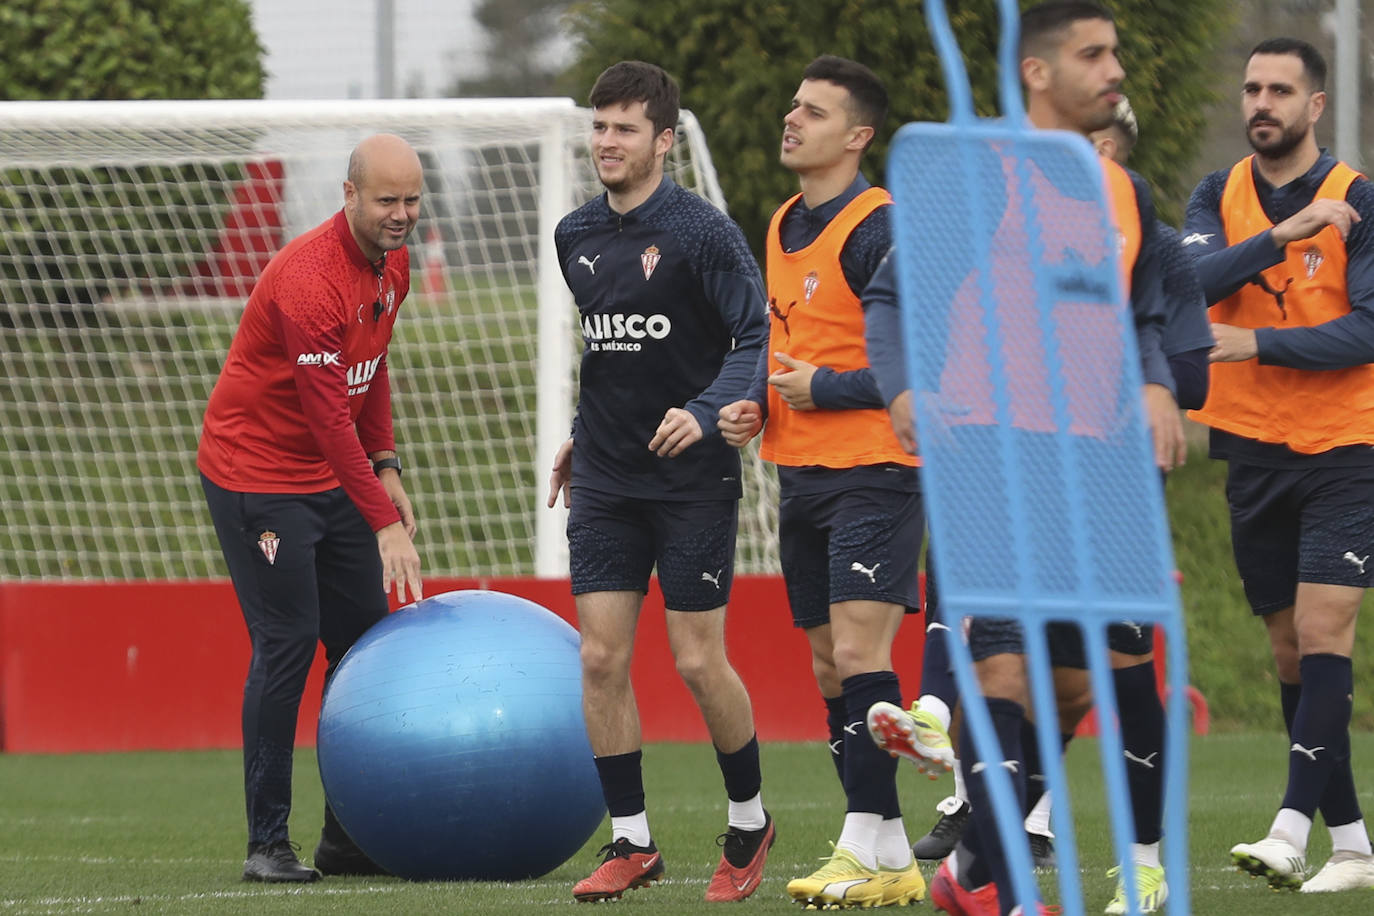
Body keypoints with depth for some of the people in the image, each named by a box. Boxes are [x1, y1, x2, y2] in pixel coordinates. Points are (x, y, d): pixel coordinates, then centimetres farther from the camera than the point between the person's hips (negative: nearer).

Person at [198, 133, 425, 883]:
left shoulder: (392, 265, 4)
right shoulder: (309, 280, -25)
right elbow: (329, 416, -26)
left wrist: (386, 470, 9)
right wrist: (383, 524, -27)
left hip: (332, 477, 9)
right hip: (257, 476, -9)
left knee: (366, 644, 6)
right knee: (286, 646, -11)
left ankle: (349, 838, 13)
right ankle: (268, 843, -5)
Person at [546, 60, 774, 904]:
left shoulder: (702, 231, -11)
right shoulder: (576, 237, 9)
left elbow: (757, 337, -14)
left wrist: (704, 413, -28)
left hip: (693, 478, -5)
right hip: (605, 482, 5)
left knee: (699, 662, -4)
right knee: (601, 659, -2)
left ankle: (750, 824, 17)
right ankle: (632, 842, 7)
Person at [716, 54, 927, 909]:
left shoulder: (880, 229, -13)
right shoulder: (784, 227, 14)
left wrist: (827, 388, -15)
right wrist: (756, 405, 8)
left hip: (873, 470, -9)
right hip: (800, 473, 9)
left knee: (858, 652, -15)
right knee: (831, 665, 9)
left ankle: (867, 848, -13)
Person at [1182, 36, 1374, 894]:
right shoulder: (1220, 196, 7)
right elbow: (1193, 281, -12)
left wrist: (1255, 344, -21)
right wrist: (1281, 235, -25)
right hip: (1255, 450, 5)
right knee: (1292, 651, 6)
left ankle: (1294, 828, -22)